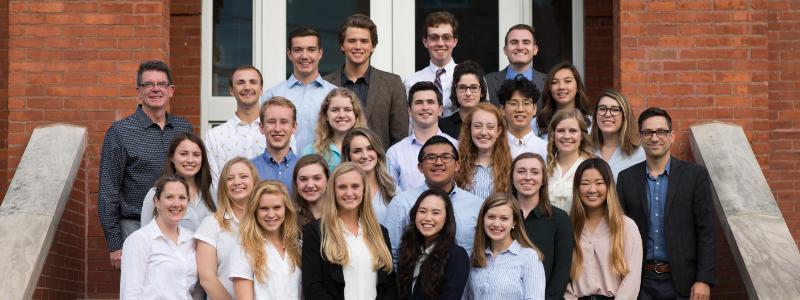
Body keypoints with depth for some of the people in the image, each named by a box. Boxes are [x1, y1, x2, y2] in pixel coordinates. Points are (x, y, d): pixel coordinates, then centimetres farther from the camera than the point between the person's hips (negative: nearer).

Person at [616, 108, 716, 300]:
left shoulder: (695, 175, 0)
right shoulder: (626, 178, 6)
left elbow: (706, 232, -3)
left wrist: (704, 280, -10)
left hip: (681, 282, -2)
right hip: (641, 282, 2)